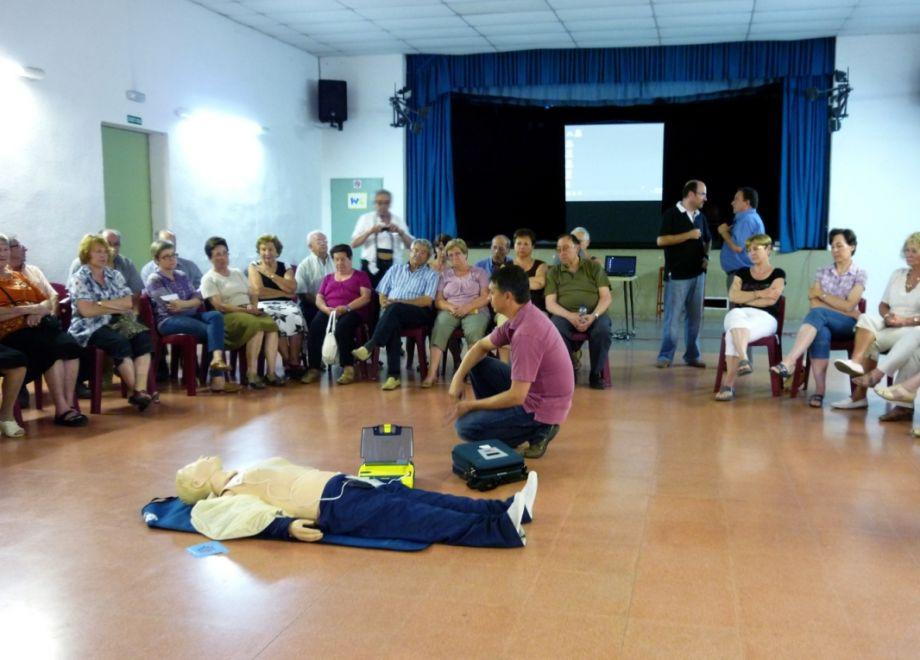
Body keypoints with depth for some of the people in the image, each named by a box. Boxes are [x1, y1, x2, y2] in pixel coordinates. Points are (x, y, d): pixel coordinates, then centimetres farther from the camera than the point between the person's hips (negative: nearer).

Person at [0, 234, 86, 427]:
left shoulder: (18, 276, 25)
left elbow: (47, 302, 20)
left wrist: (38, 310, -2)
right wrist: (26, 309, -14)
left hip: (40, 325, 5)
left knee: (69, 346, -25)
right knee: (53, 352, -30)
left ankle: (69, 404, -24)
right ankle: (61, 409, -25)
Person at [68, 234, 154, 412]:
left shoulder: (115, 275, 15)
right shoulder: (78, 278, 0)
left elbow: (129, 302, 3)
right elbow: (86, 310, -13)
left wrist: (101, 303, -9)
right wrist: (117, 307, -7)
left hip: (117, 323, 5)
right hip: (91, 327, -5)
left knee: (143, 337, -25)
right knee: (120, 343, -33)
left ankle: (141, 389, -35)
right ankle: (136, 392, -25)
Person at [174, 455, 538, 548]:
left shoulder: (242, 475, 27)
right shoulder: (227, 500, 2)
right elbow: (256, 515, -16)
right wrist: (289, 526, -32)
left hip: (342, 484, 9)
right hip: (334, 507, -9)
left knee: (421, 499, -7)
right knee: (415, 518, -22)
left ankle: (506, 508, -15)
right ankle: (500, 529, -33)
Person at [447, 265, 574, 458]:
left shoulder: (526, 333, -30)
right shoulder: (522, 316, 0)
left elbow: (516, 396, -28)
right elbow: (481, 346, 13)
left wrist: (471, 405, -14)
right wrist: (458, 378, -2)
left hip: (540, 407, -9)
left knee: (465, 426, -11)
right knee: (478, 365, 11)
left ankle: (537, 432, 0)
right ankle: (494, 417, 16)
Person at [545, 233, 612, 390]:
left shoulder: (593, 267, 13)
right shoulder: (553, 272, 15)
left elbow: (606, 297, 5)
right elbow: (550, 304, 4)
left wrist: (593, 316, -15)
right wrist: (570, 316, -16)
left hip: (594, 313, 0)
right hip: (565, 314, 0)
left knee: (603, 329, -33)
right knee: (556, 329, -34)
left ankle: (596, 374, -13)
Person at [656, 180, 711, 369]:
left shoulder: (700, 216, 14)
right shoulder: (671, 214, -5)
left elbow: (706, 241, 26)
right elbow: (661, 240, -14)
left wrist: (706, 257, 7)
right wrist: (688, 235, -15)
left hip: (698, 273, 6)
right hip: (677, 274, -6)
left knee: (695, 316, 7)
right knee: (673, 317, -4)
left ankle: (692, 355, 15)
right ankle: (665, 356, 3)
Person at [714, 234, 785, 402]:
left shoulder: (778, 274, 14)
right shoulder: (742, 273, 23)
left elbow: (771, 300, -3)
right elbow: (733, 296, 6)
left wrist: (745, 298, 1)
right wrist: (759, 294, -2)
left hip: (764, 317, -3)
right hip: (739, 314, 3)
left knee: (732, 334, -36)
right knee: (737, 316, -39)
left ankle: (728, 383, -46)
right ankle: (743, 360, -60)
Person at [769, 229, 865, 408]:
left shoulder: (859, 274, 7)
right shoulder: (822, 272, 16)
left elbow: (849, 306, -5)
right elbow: (813, 303, 2)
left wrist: (822, 294, -3)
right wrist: (840, 309, -8)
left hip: (847, 325, -3)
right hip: (824, 322, 3)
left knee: (817, 314, -36)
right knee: (821, 333, -37)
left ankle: (788, 362, -53)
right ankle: (819, 391, -44)